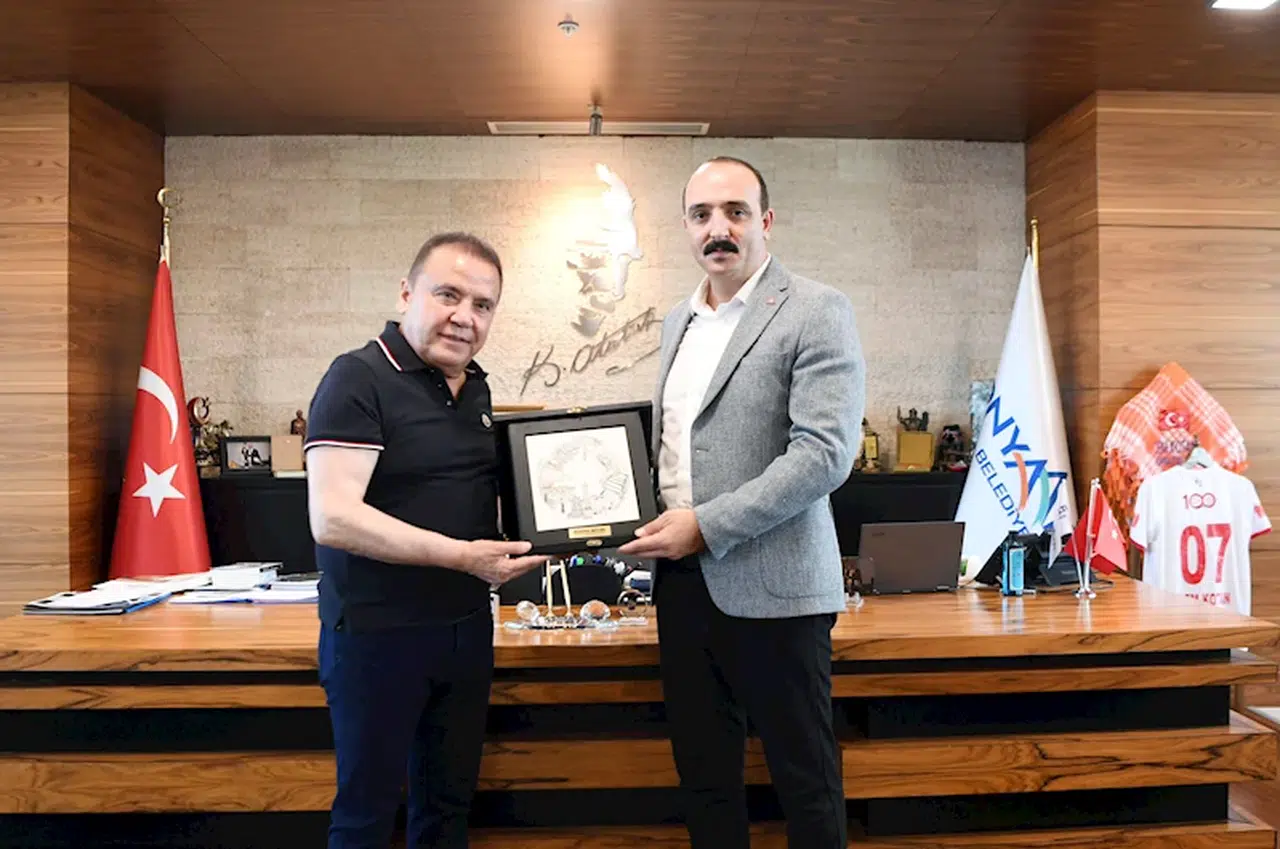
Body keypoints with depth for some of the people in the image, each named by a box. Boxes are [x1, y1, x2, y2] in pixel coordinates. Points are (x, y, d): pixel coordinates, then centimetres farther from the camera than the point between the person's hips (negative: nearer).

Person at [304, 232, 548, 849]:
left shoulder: (476, 389, 9)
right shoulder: (359, 379, -14)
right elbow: (333, 518, -24)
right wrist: (464, 556, -26)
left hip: (467, 628, 7)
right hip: (378, 634, -7)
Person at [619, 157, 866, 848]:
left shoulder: (816, 312, -8)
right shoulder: (679, 321, 14)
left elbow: (825, 453, -17)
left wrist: (706, 525, -18)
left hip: (769, 588, -6)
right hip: (682, 580, 6)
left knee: (805, 783, 9)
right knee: (703, 776, 17)